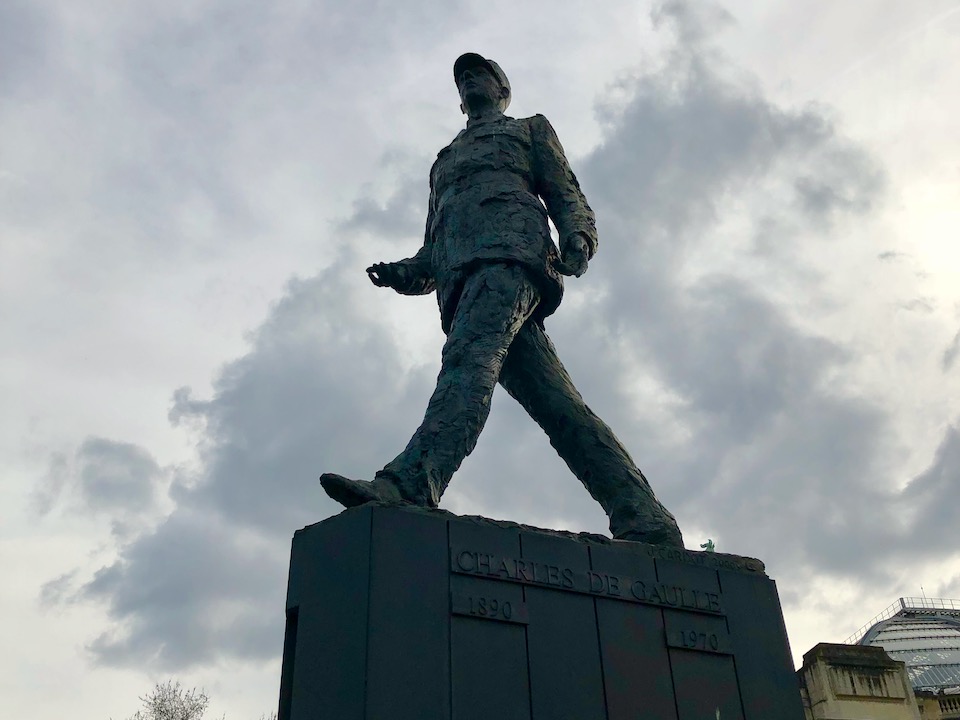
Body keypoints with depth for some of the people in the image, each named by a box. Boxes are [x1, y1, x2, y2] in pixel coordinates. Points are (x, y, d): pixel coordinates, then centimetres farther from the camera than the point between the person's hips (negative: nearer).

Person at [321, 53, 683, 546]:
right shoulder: (446, 159, 41)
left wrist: (576, 241, -11)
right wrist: (405, 273, 11)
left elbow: (567, 195, 11)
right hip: (460, 276, 5)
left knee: (469, 358, -32)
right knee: (558, 407, -12)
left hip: (509, 253, -5)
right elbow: (433, 251, 33)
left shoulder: (530, 129, 28)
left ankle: (409, 483, -54)